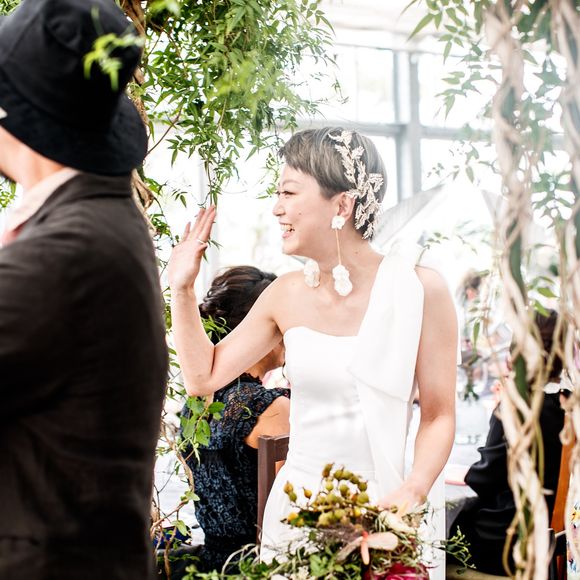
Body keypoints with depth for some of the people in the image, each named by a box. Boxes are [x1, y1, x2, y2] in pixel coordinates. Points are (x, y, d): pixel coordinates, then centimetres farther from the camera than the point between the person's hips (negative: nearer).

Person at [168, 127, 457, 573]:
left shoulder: (419, 290, -10)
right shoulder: (286, 297, 2)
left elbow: (439, 416, -6)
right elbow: (204, 377, 9)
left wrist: (412, 493, -20)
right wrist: (182, 287, 4)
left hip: (378, 513, -3)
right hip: (294, 514, 3)